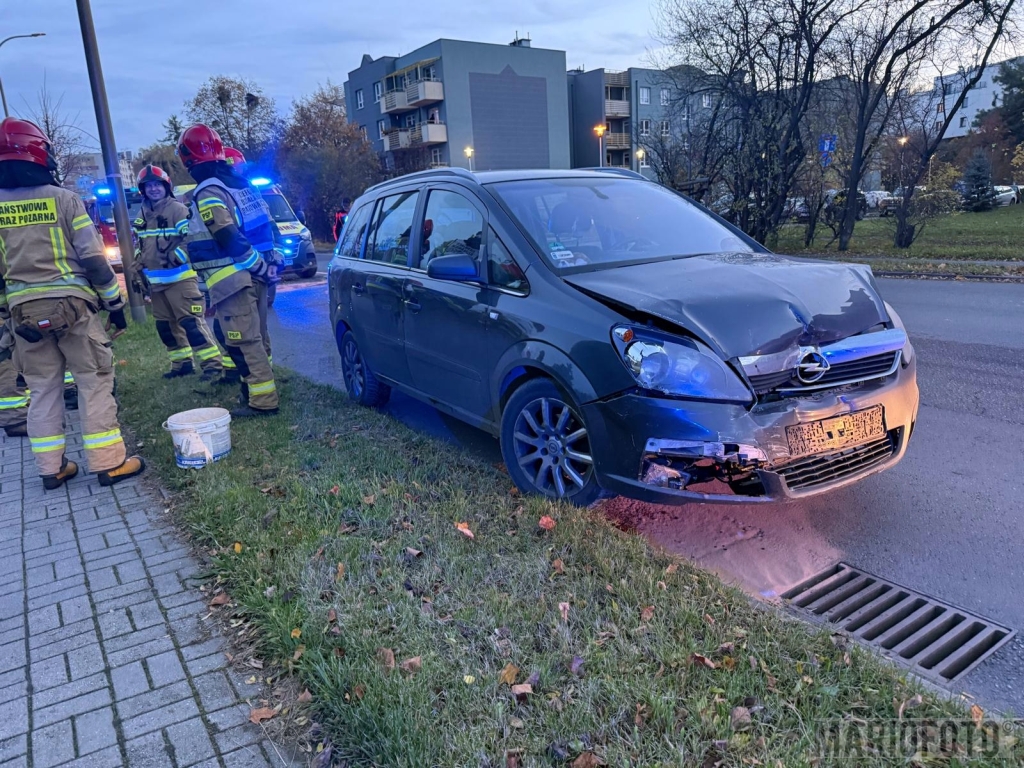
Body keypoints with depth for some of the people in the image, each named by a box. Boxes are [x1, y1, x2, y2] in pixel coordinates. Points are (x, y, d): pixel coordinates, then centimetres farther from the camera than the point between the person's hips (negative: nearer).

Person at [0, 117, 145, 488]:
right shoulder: (63, 198, -6)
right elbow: (93, 257, -9)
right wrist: (115, 302, -1)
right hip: (72, 304, -4)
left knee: (42, 388, 11)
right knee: (94, 381, 2)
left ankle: (51, 468, 16)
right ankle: (109, 463, 2)